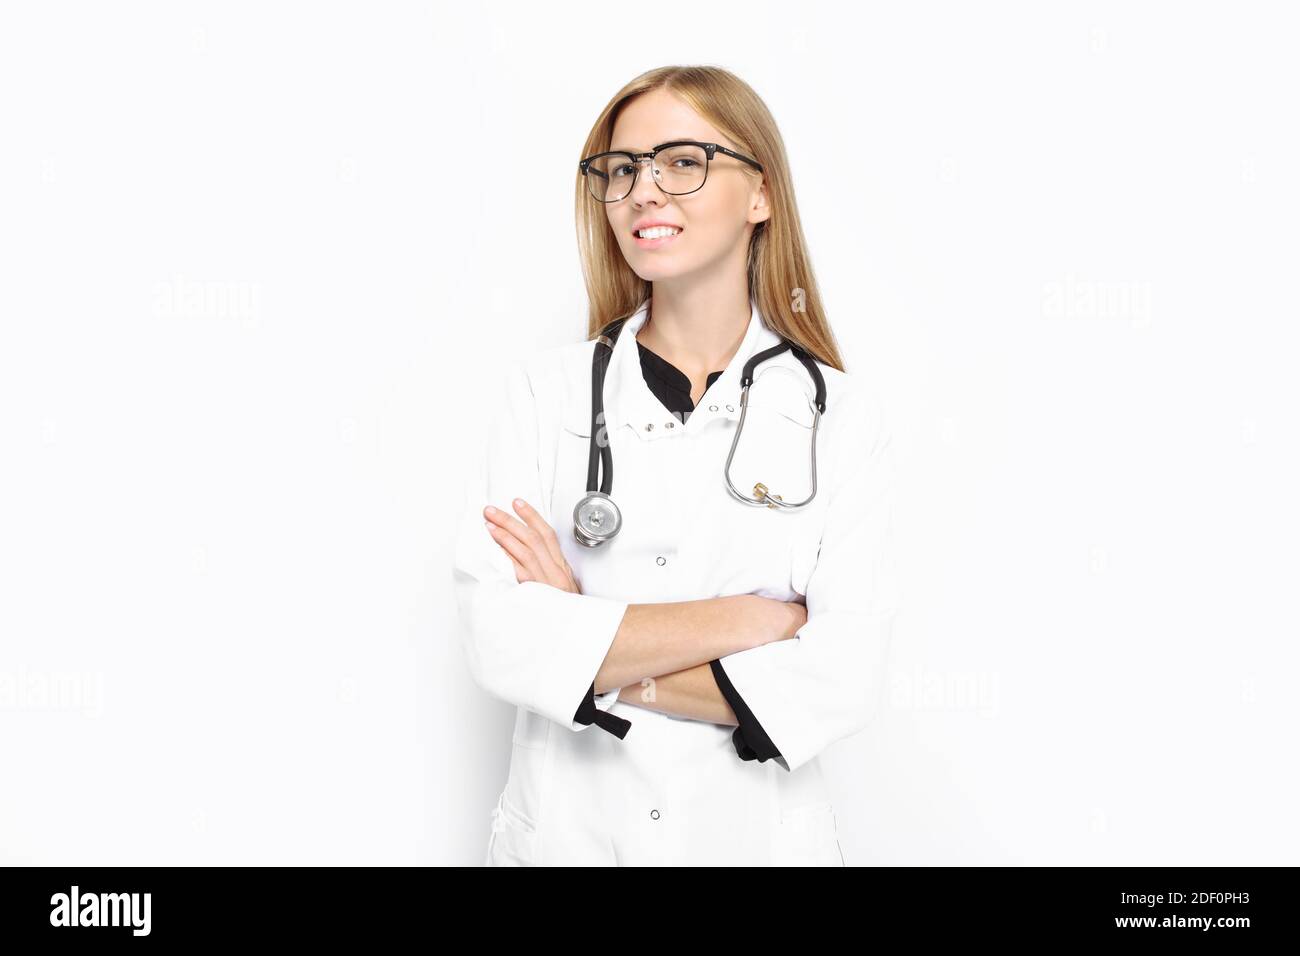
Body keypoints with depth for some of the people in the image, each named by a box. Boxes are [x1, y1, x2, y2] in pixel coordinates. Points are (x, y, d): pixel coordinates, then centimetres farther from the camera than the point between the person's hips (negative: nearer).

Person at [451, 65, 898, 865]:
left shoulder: (844, 417, -7)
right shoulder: (544, 391, -4)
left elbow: (844, 684, -15)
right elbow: (496, 637, -15)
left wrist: (587, 648, -15)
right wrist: (748, 618, -17)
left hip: (759, 833, 0)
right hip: (565, 829, 1)